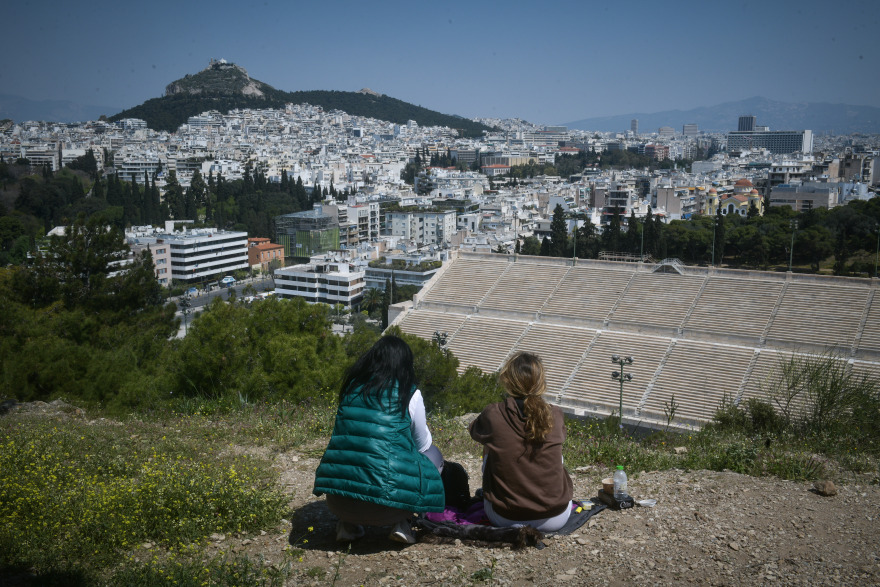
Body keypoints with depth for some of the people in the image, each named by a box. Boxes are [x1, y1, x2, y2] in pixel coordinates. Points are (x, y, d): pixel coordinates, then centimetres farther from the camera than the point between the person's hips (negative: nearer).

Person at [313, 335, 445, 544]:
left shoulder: (352, 386, 11)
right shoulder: (410, 394, 1)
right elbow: (423, 444, 14)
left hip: (337, 501, 4)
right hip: (386, 503, -4)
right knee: (433, 455, 21)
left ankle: (348, 524, 18)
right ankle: (400, 523, 9)